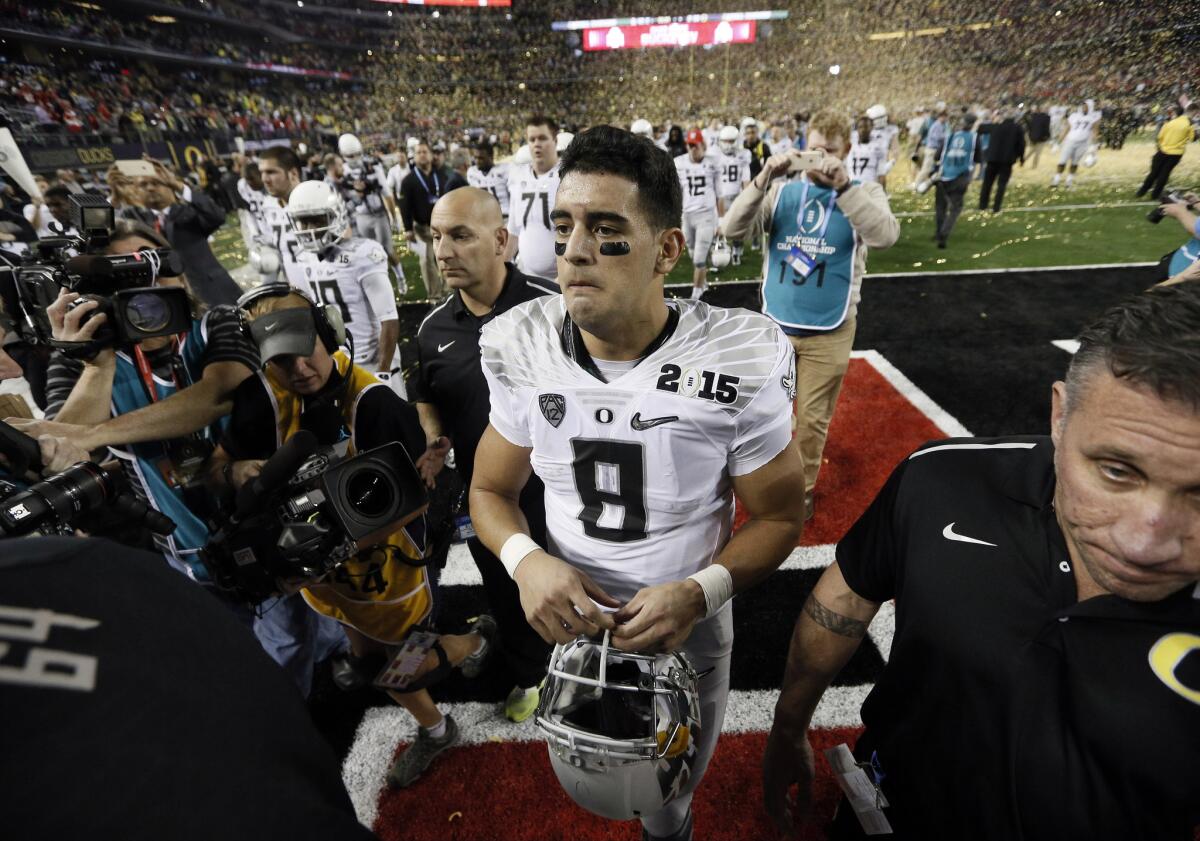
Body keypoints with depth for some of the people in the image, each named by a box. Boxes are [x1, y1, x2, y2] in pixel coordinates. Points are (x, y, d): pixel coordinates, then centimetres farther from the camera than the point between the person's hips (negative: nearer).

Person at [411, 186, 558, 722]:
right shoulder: (433, 328, -2)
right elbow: (426, 398, 12)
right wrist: (433, 441, -7)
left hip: (558, 490, -4)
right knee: (507, 595, 24)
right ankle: (529, 675, 53)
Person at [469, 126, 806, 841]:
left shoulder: (740, 360, -24)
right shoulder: (522, 352, -16)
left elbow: (778, 515, -12)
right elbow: (491, 490, -3)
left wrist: (700, 593, -28)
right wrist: (527, 560, -24)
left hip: (691, 636, -2)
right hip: (571, 624, 3)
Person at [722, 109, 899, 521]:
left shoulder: (863, 193, -1)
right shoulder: (782, 191, 2)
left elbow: (885, 236, -23)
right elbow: (730, 229, -11)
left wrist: (842, 185, -31)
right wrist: (763, 179, -25)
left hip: (830, 331, -1)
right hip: (776, 325, 2)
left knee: (813, 419, 10)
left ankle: (803, 487, 33)